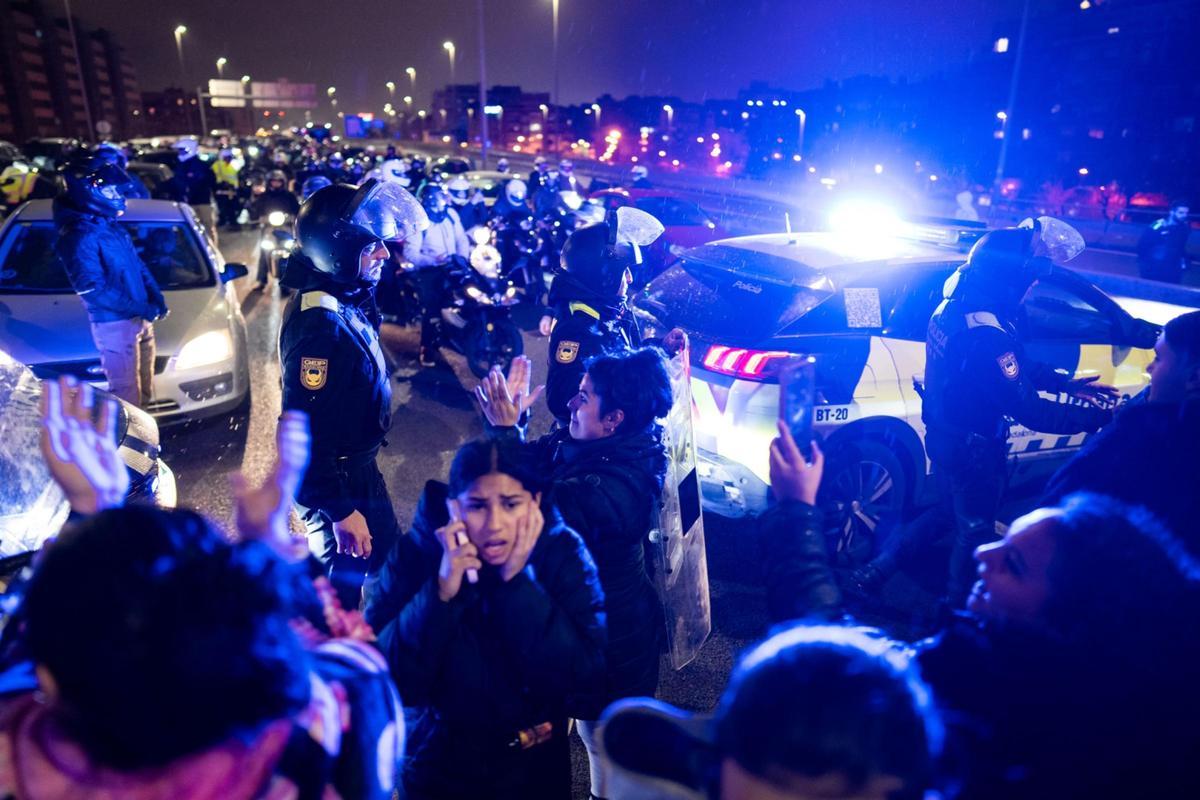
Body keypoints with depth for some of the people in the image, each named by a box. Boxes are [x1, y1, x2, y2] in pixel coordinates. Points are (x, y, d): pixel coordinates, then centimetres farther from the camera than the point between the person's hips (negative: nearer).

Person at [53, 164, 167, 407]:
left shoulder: (111, 224, 10)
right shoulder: (78, 236, -18)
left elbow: (138, 264, 17)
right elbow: (93, 290, -21)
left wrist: (156, 296, 1)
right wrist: (140, 309, -20)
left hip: (139, 319, 9)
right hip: (114, 324, -9)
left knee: (145, 390, 20)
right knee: (127, 396, -1)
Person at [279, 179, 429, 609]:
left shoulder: (347, 300, 0)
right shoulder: (320, 324, -30)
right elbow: (305, 431, -31)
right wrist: (340, 510, -26)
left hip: (358, 466, 10)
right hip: (335, 480, -10)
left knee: (386, 560, 26)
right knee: (342, 587, 11)